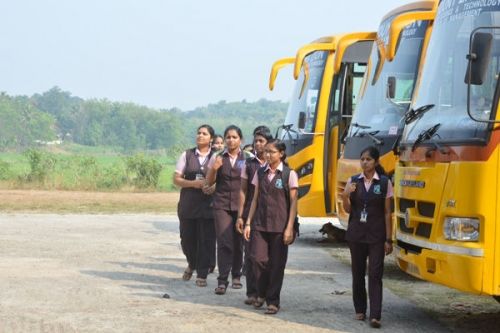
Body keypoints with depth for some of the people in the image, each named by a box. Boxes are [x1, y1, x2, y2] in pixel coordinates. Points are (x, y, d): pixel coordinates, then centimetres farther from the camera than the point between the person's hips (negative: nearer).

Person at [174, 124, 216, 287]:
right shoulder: (187, 155, 7)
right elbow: (176, 179, 4)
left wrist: (214, 187, -17)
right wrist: (193, 183, -12)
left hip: (208, 204, -2)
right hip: (188, 204, 2)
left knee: (206, 240, -3)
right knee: (187, 239, 8)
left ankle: (202, 275, 7)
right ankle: (192, 264, 36)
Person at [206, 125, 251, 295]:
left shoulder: (248, 158, 3)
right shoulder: (217, 158, 7)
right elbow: (209, 182, 9)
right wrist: (214, 169, -10)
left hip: (241, 204, 0)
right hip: (222, 205, 0)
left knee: (238, 242, 6)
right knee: (224, 242, -8)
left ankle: (236, 276, 22)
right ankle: (222, 280, -9)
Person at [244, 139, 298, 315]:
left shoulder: (289, 174, -3)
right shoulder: (260, 173, 8)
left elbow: (293, 203, -3)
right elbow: (255, 199, 11)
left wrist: (289, 228, -8)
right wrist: (248, 222, 6)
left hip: (279, 226, -3)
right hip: (260, 224, 3)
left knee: (277, 264, 1)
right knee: (258, 259, -5)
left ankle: (273, 301, 13)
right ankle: (261, 294, 19)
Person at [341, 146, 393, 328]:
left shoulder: (385, 183, -2)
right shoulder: (353, 181, 5)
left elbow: (387, 212, -1)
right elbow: (348, 209, 8)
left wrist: (388, 239, -4)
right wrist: (346, 195, -13)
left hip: (376, 234, -3)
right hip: (356, 233, 3)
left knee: (375, 274, -8)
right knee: (358, 273, 10)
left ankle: (375, 315, -13)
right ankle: (360, 310, 23)